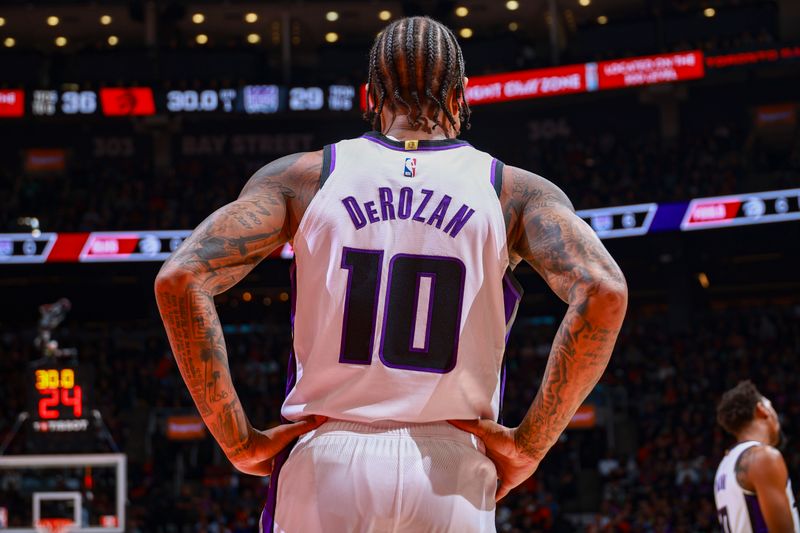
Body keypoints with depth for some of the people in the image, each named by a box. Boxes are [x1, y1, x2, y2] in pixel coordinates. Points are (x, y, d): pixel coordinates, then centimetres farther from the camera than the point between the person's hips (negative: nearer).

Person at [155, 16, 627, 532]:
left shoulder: (302, 177, 7)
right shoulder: (516, 191, 6)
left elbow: (180, 279, -4)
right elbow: (603, 293, -11)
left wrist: (239, 440, 0)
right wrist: (529, 444, -5)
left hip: (322, 467, 1)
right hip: (449, 474, 0)